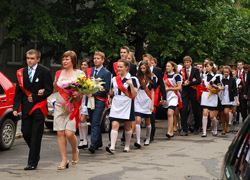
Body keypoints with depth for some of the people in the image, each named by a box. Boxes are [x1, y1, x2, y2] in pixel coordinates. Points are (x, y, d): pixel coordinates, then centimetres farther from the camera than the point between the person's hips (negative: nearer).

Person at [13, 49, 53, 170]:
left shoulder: (45, 72, -1)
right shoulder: (21, 72, 10)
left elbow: (49, 90, -3)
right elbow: (18, 91, 7)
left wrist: (34, 98, -9)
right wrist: (15, 108, -3)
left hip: (39, 107, -4)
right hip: (26, 108, 4)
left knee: (36, 135, -5)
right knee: (26, 133, 3)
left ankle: (32, 162, -1)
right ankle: (35, 154, 27)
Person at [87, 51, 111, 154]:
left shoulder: (106, 73, -3)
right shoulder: (89, 71, 14)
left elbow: (106, 90, -7)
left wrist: (93, 94, -13)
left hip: (99, 101, -6)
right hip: (90, 100, 6)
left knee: (95, 123, -13)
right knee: (94, 123, 11)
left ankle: (93, 145, -16)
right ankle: (99, 143, 23)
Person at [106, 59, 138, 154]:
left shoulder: (132, 79, -3)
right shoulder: (114, 79, 11)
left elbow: (134, 94, -8)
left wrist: (131, 84, -22)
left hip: (127, 105, -3)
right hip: (116, 105, 3)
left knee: (127, 127, 8)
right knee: (114, 125, -9)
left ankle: (127, 146, 21)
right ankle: (112, 147, -17)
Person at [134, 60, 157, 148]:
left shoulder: (152, 77, 3)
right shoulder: (138, 77, 8)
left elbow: (152, 91, 2)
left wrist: (152, 104, -2)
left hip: (147, 101, -1)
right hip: (138, 101, 1)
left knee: (148, 122, 8)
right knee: (137, 120, -13)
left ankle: (147, 139, 26)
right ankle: (138, 141, -18)